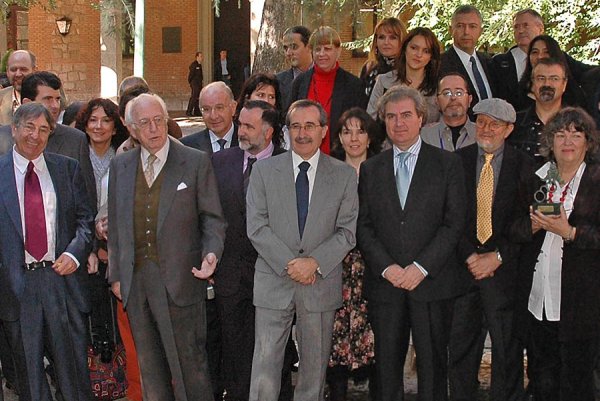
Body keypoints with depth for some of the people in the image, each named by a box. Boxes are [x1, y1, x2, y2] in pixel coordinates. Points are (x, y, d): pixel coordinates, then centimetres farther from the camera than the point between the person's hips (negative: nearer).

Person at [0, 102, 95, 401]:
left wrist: (75, 253, -8)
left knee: (74, 369, 8)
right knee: (28, 372, 10)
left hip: (62, 275, 1)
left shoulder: (68, 168, 7)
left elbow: (85, 218, 9)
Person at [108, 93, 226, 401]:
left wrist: (211, 253, -17)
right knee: (149, 365, 14)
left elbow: (212, 218, 1)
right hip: (135, 280, 4)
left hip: (179, 279, -4)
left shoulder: (196, 162, -2)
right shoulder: (120, 166, 10)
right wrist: (115, 274, 11)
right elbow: (115, 224, 14)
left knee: (189, 361, 1)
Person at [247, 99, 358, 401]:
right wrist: (290, 263, -12)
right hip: (274, 282, 0)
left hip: (321, 283, 1)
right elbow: (256, 227, -3)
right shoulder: (264, 170, 4)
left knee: (315, 366, 9)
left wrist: (315, 263, -14)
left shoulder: (344, 175, 4)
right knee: (265, 364, -2)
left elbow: (347, 231, -1)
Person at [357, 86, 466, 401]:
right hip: (384, 283, 2)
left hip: (432, 282, -2)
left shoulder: (448, 164, 5)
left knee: (433, 362, 3)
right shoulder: (370, 169, 12)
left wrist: (421, 267, -11)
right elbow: (363, 226, 6)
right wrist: (386, 267, -8)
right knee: (387, 364, 4)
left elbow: (454, 223, -3)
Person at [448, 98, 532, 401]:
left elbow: (526, 220, -3)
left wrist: (498, 257, -10)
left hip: (505, 267, -1)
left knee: (506, 347, 3)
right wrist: (469, 256, -8)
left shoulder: (523, 166, 1)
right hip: (462, 264, 2)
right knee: (460, 346, 7)